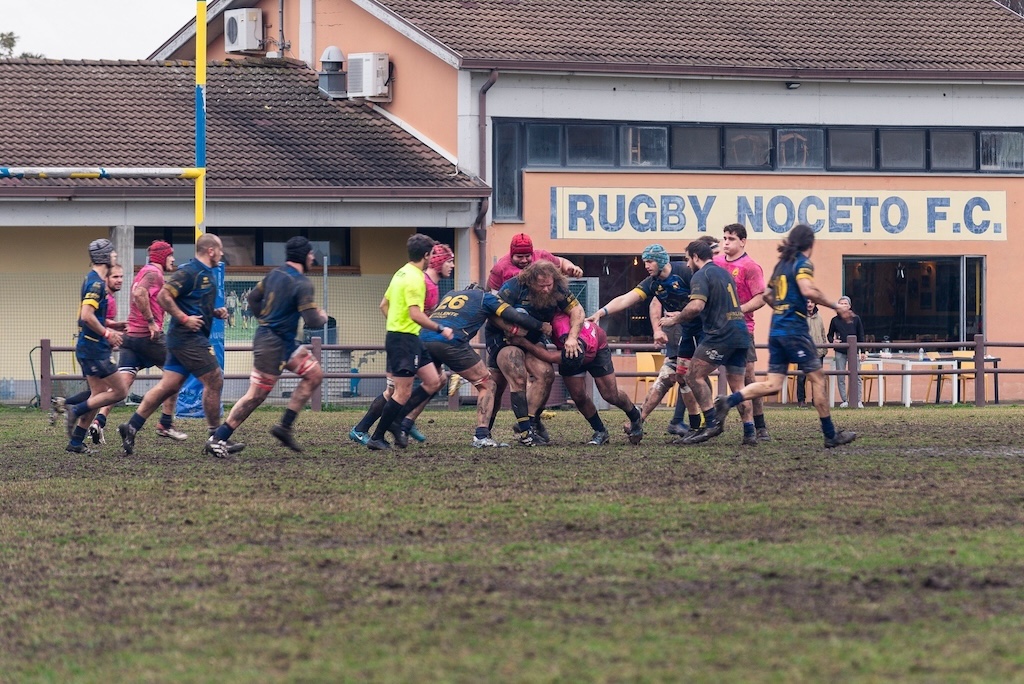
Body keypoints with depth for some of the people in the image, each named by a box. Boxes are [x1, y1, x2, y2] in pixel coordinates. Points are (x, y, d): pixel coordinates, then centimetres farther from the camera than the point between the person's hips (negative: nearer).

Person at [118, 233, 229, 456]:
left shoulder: (207, 274, 18)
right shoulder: (189, 272, -13)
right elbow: (163, 296, -20)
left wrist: (215, 312, 12)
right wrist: (185, 319, -21)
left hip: (181, 340, 10)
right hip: (189, 339, -10)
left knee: (168, 386, 6)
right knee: (214, 381, -6)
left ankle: (131, 427, 5)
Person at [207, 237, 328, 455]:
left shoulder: (275, 274, 7)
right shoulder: (302, 284, -18)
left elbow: (253, 298, 16)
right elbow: (312, 322, -21)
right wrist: (322, 318, 1)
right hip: (273, 345, -10)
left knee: (314, 374, 11)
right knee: (256, 395, -5)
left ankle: (284, 427, 9)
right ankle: (218, 439, -2)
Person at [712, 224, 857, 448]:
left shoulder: (782, 264, 17)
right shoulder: (803, 264, -7)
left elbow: (767, 295, 26)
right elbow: (808, 291, -24)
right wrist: (836, 306, -18)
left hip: (776, 329, 7)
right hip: (795, 329, -7)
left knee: (772, 385, 3)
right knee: (817, 378, 2)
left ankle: (729, 401, -15)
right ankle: (830, 435, 5)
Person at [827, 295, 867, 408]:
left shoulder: (856, 319, 4)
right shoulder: (835, 320, 5)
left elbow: (861, 336, 7)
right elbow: (830, 335, 14)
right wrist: (832, 341, -9)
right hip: (840, 353, 1)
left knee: (857, 377, -4)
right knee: (841, 377, 1)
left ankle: (859, 401, 0)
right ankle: (844, 400, 8)